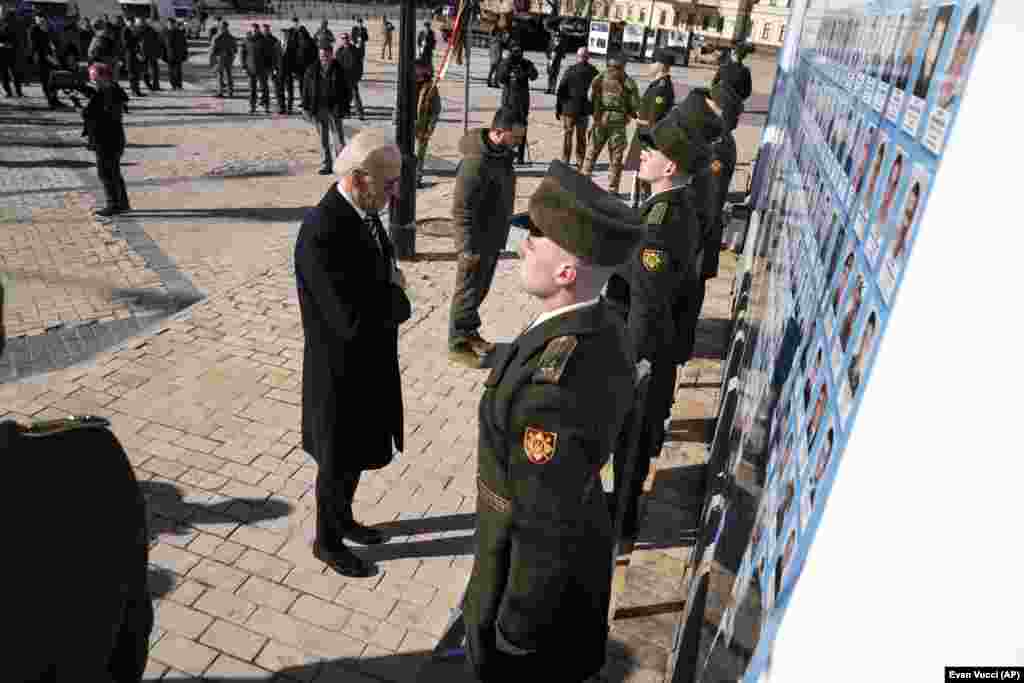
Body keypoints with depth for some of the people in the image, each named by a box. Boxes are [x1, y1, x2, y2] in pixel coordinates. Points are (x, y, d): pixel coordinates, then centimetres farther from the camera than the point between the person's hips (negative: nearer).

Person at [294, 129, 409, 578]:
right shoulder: (322, 233, -30)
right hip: (340, 373, -8)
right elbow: (354, 321, -33)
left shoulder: (364, 212, -2)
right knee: (338, 464, 14)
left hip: (369, 364, 8)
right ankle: (327, 541, 38)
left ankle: (342, 519, 49)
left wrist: (390, 291, -9)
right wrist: (396, 292, -17)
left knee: (354, 454, 26)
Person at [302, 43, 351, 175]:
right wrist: (306, 107, 3)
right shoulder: (312, 70, 5)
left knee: (339, 139, -2)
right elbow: (306, 89, 8)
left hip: (334, 109, -2)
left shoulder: (339, 69, -1)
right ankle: (326, 166, 16)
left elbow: (346, 90, 3)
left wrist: (345, 107, -2)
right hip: (318, 110, 3)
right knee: (323, 139, 9)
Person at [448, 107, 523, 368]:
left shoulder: (501, 152, 4)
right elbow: (461, 209, -25)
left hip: (494, 238, 9)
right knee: (468, 292, 4)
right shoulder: (476, 163, -26)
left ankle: (470, 332, 37)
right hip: (477, 241, -9)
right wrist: (468, 248, -23)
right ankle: (457, 344, 17)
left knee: (480, 290, 20)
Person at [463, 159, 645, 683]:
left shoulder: (552, 389, -40)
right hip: (581, 542, 7)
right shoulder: (602, 327, -12)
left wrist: (515, 626, -14)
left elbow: (548, 533, -29)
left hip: (537, 567, -7)